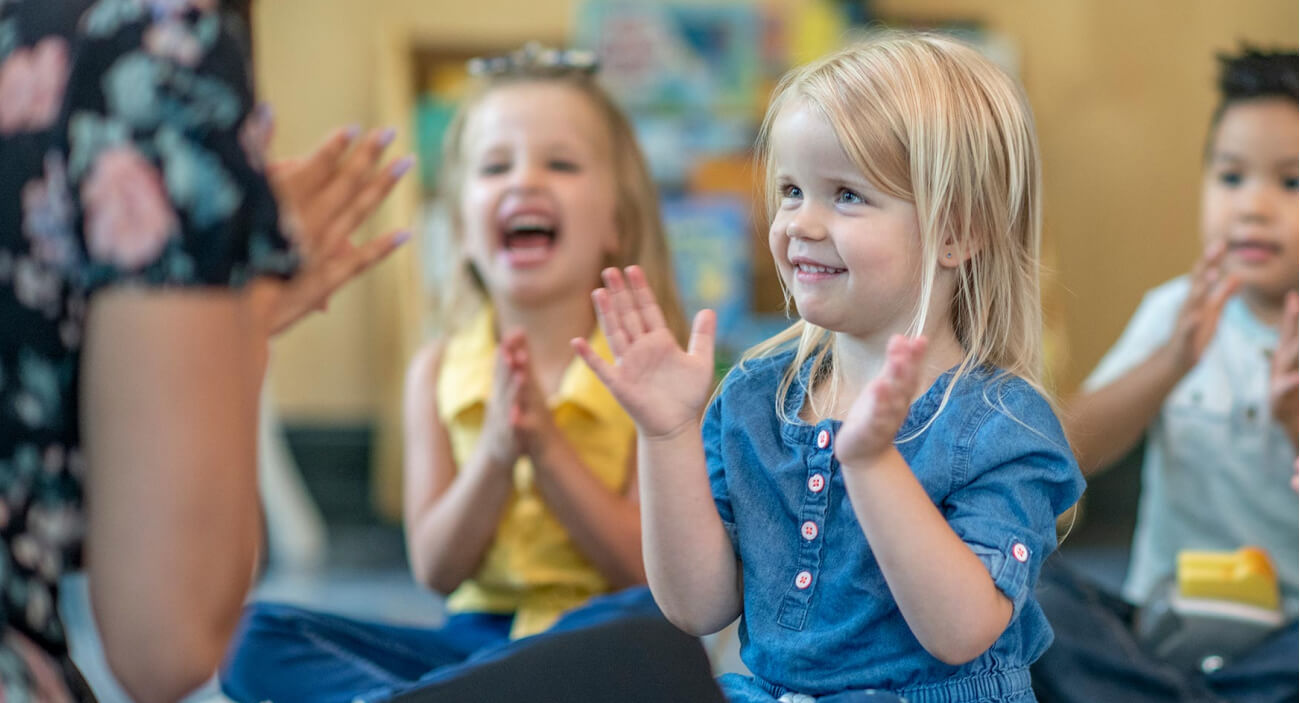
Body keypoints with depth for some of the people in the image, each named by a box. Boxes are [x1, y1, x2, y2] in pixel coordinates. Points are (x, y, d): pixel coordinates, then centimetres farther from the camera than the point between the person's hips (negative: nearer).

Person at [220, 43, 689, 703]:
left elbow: (647, 567, -9)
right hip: (474, 635, 3)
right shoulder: (439, 370, 4)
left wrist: (548, 446, -19)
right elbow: (436, 570, -1)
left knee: (655, 616, -38)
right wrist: (494, 453, -18)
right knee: (251, 635, -14)